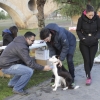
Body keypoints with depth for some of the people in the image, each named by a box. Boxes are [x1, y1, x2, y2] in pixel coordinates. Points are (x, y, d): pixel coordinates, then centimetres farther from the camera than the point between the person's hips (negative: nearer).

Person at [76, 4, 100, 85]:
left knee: (91, 60, 6)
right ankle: (88, 77, 7)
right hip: (84, 43, -1)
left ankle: (88, 73, 31)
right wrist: (83, 38, -15)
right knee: (86, 60, -4)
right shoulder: (81, 19, -12)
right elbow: (78, 30, -1)